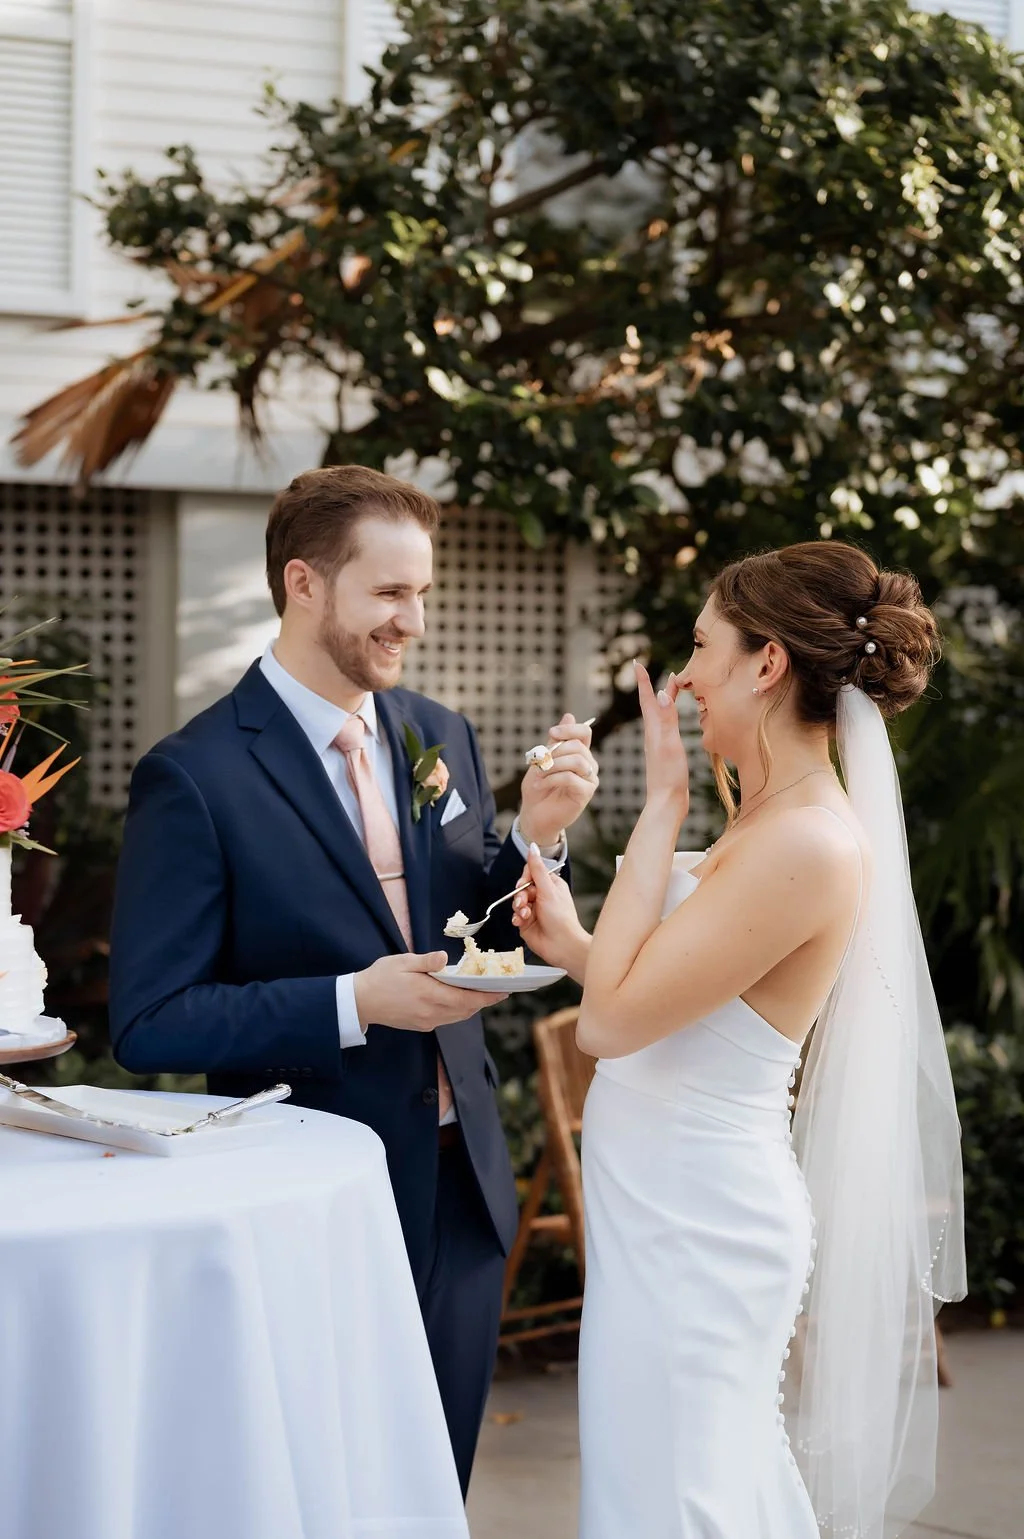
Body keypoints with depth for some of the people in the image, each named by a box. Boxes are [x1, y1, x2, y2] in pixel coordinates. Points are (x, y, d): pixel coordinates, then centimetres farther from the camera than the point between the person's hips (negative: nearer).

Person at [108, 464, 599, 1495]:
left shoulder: (440, 738, 4)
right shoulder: (194, 777, -15)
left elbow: (486, 943, 11)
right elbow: (149, 1024, -16)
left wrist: (535, 833, -8)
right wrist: (352, 1004, -25)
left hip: (462, 1197, 6)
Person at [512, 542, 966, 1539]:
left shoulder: (809, 843, -23)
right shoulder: (775, 821, 8)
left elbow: (611, 1020, -23)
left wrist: (663, 806, -18)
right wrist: (570, 944, 2)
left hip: (691, 1223, -9)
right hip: (684, 1205, 9)